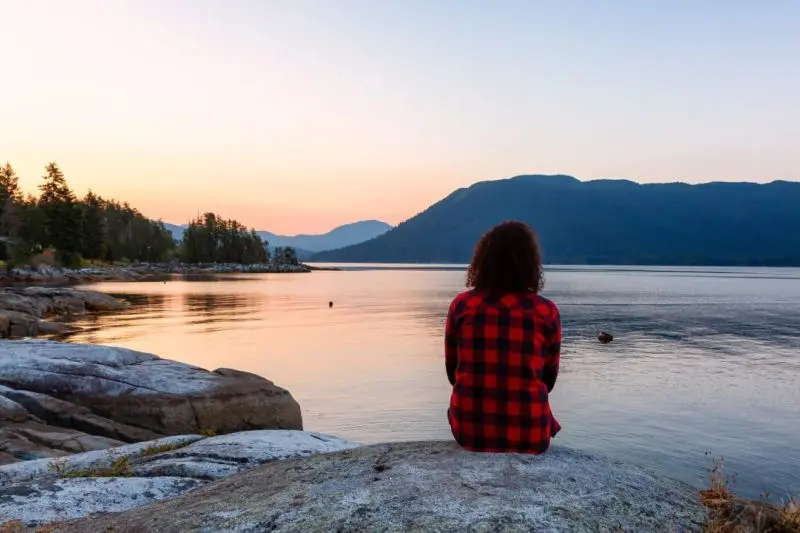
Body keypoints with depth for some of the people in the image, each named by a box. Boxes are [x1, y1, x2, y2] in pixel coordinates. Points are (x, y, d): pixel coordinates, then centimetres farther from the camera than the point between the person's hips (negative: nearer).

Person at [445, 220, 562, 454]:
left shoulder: (461, 305, -6)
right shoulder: (547, 312, -7)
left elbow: (452, 372, 5)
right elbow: (548, 380, 5)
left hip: (470, 430, 1)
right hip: (529, 434, -1)